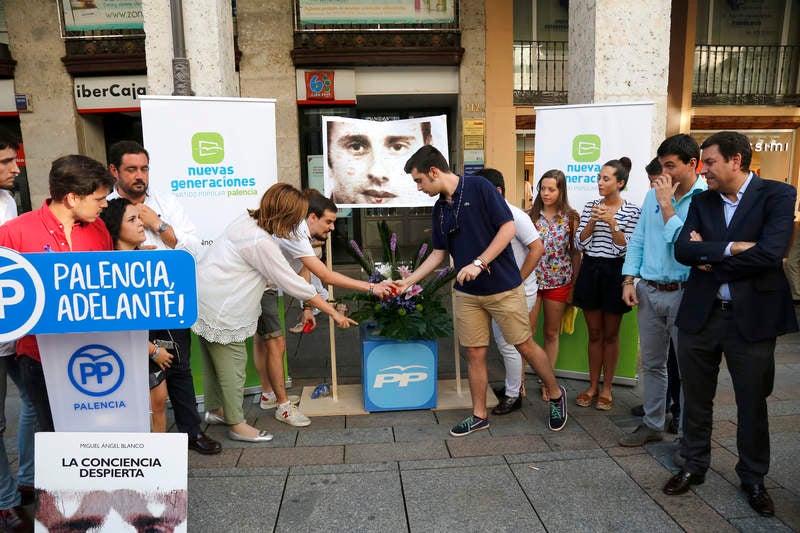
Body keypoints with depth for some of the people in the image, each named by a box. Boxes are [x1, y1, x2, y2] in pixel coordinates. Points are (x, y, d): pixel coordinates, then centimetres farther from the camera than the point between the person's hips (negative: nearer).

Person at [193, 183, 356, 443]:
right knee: (232, 360, 1)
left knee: (215, 358, 20)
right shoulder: (261, 242, -26)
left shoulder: (247, 221, 2)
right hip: (220, 308, -10)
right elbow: (293, 284, -22)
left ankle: (215, 409, 36)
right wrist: (334, 313, -15)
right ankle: (236, 424, 14)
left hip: (204, 300, 10)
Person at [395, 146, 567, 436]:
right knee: (475, 354, 9)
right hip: (466, 293, 6)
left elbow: (508, 227, -16)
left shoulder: (479, 187, -11)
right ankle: (479, 415, 23)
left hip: (503, 287, -5)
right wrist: (408, 281, 11)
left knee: (525, 346, 5)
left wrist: (480, 263, -22)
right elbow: (438, 253, 15)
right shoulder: (440, 208, 8)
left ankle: (556, 395, 28)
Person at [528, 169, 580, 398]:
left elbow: (575, 252, 2)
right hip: (531, 279, 0)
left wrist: (574, 286, -1)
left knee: (552, 333, 11)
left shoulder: (571, 217, 0)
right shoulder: (531, 215, 2)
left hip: (558, 282, 0)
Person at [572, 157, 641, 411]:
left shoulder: (632, 211, -3)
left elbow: (625, 248, -10)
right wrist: (593, 221, -12)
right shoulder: (590, 206, 6)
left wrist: (611, 222, -18)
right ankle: (593, 386, 21)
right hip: (590, 271, 3)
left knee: (611, 334, 8)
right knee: (594, 333, 11)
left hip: (614, 273, -3)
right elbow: (580, 244, 1)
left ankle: (606, 388, 20)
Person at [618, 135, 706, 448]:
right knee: (651, 363, 16)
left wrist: (667, 205, -16)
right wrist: (628, 280, 5)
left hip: (684, 294, -6)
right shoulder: (653, 195, 8)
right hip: (649, 292, 6)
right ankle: (652, 424, 31)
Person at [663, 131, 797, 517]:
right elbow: (682, 250, -7)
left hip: (752, 315, -3)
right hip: (700, 313, 3)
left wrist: (710, 258, -11)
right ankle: (694, 466, 32)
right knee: (696, 398, 13)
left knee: (753, 403, 12)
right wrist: (731, 248, -19)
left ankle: (753, 478, 33)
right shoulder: (701, 201, 6)